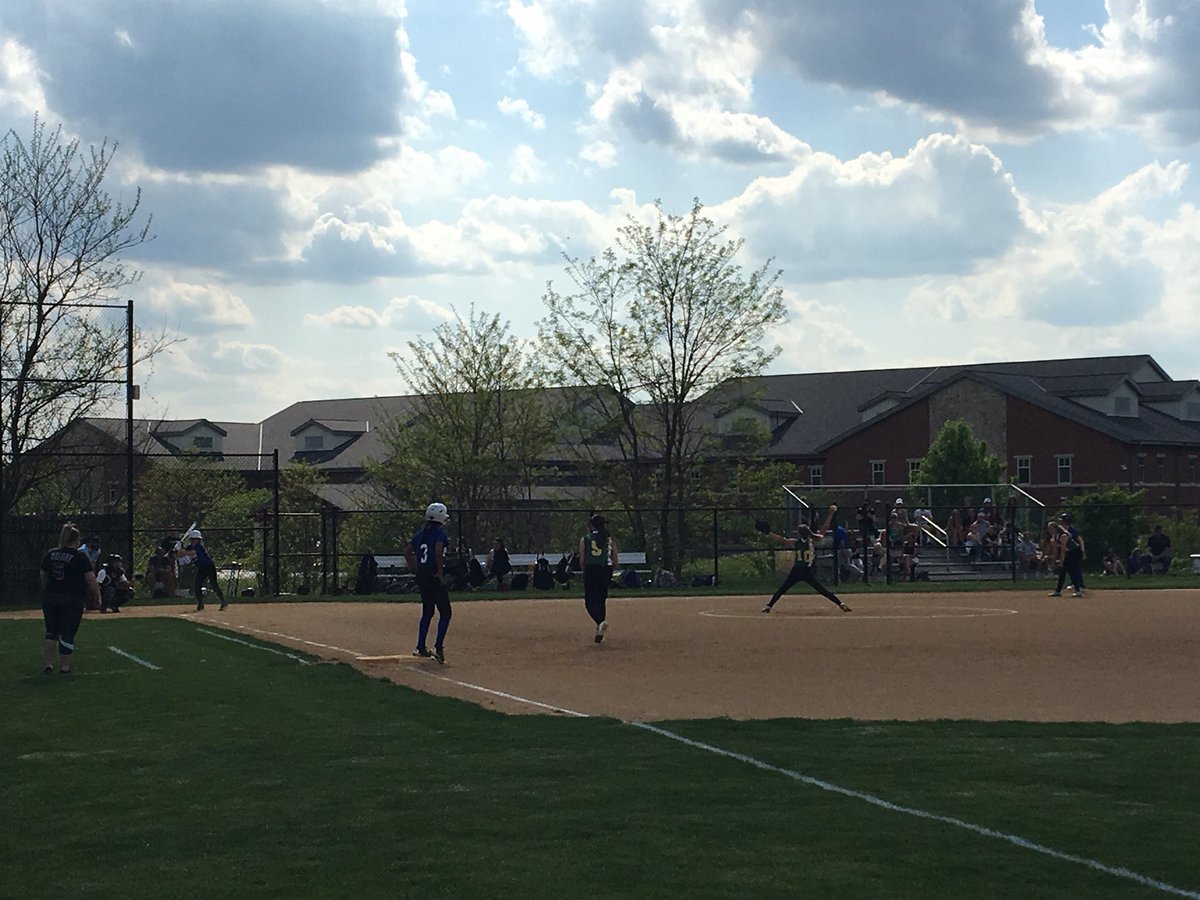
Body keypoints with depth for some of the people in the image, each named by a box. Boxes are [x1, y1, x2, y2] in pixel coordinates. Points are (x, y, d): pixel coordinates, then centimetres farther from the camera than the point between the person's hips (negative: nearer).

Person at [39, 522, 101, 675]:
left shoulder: (50, 554, 5)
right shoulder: (80, 557, -9)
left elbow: (43, 576, 14)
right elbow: (91, 579, -11)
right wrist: (97, 596, 0)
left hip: (50, 598, 4)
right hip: (72, 600, -4)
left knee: (52, 632, 14)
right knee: (68, 633, 4)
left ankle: (47, 664, 8)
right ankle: (65, 666, 10)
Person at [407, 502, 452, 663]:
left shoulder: (421, 533, 13)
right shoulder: (440, 533, -10)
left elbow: (407, 550, 16)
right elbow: (438, 551, -25)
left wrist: (414, 567, 16)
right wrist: (440, 572, -19)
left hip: (421, 576, 8)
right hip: (434, 577, -8)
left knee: (427, 612, 18)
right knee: (445, 612, -3)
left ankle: (421, 648, 19)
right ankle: (438, 647, -13)